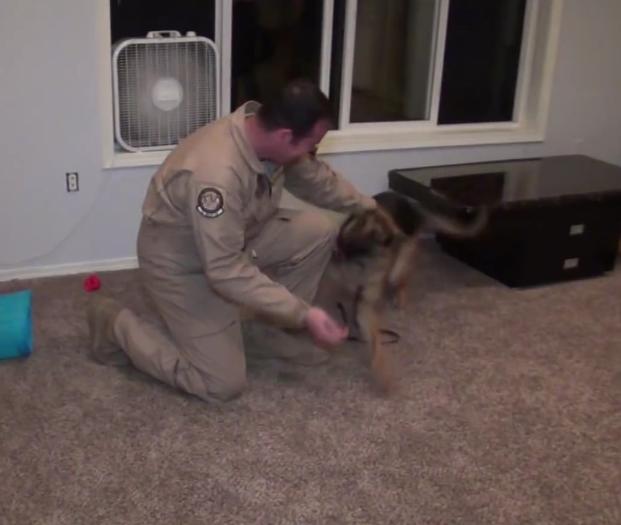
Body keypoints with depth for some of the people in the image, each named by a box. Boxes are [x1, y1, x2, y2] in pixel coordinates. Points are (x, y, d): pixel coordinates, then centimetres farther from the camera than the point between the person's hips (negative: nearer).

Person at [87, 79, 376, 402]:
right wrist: (304, 314, -36)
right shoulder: (217, 173, -39)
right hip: (181, 263, -8)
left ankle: (269, 331, 9)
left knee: (319, 231, -7)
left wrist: (370, 209, 7)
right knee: (223, 384, -8)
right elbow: (226, 272, -37)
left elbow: (318, 179, 9)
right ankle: (115, 325, 7)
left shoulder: (267, 135, -13)